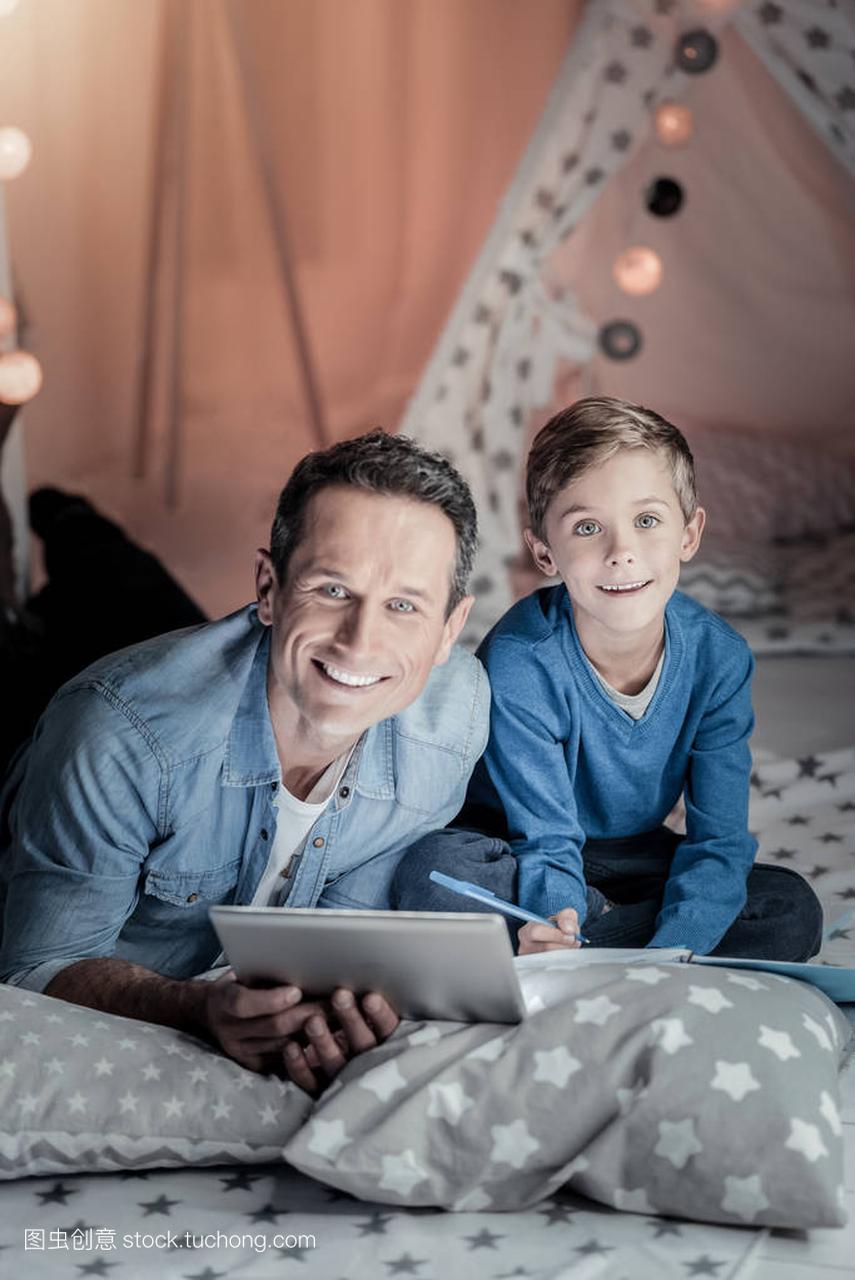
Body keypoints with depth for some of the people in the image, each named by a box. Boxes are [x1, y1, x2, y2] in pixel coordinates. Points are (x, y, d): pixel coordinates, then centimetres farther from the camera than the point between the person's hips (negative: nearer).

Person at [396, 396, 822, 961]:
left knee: (794, 911, -17)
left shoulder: (718, 655, -17)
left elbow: (720, 841, -15)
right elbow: (548, 844, -24)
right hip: (518, 858, -3)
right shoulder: (520, 662, -27)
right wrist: (556, 921, -47)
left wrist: (669, 954, -33)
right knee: (435, 871, -35)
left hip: (633, 858, 3)